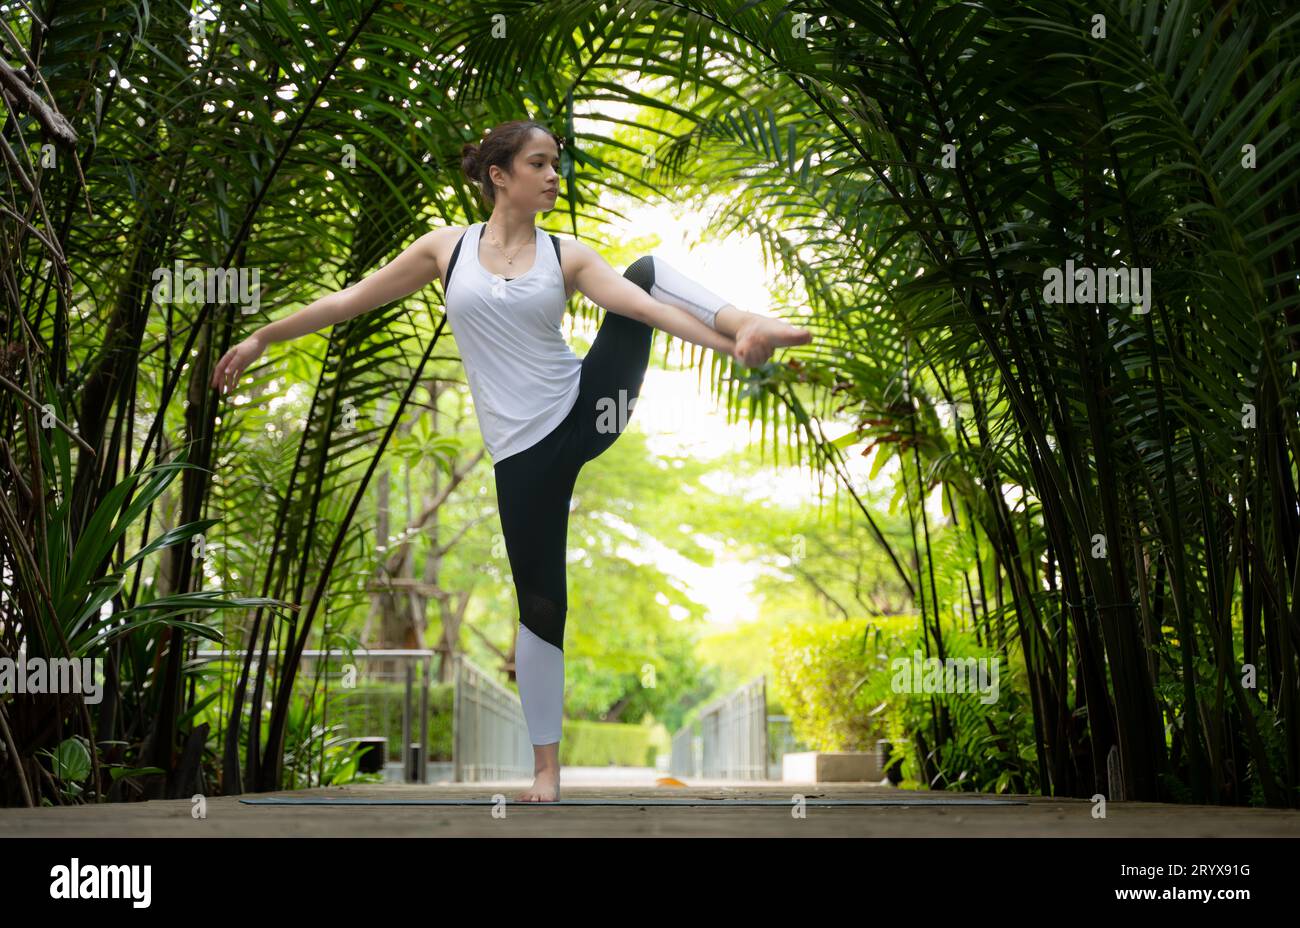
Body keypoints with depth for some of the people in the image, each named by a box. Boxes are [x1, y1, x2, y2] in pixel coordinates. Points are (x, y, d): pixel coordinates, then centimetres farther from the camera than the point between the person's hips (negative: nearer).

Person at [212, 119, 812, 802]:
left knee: (648, 268, -16)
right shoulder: (448, 247, 4)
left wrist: (730, 341, -25)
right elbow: (352, 300, 9)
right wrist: (262, 337, 9)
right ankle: (546, 765, 15)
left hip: (585, 411, 1)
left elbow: (648, 306, -10)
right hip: (522, 450, -1)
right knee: (539, 602, 2)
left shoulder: (567, 256, 4)